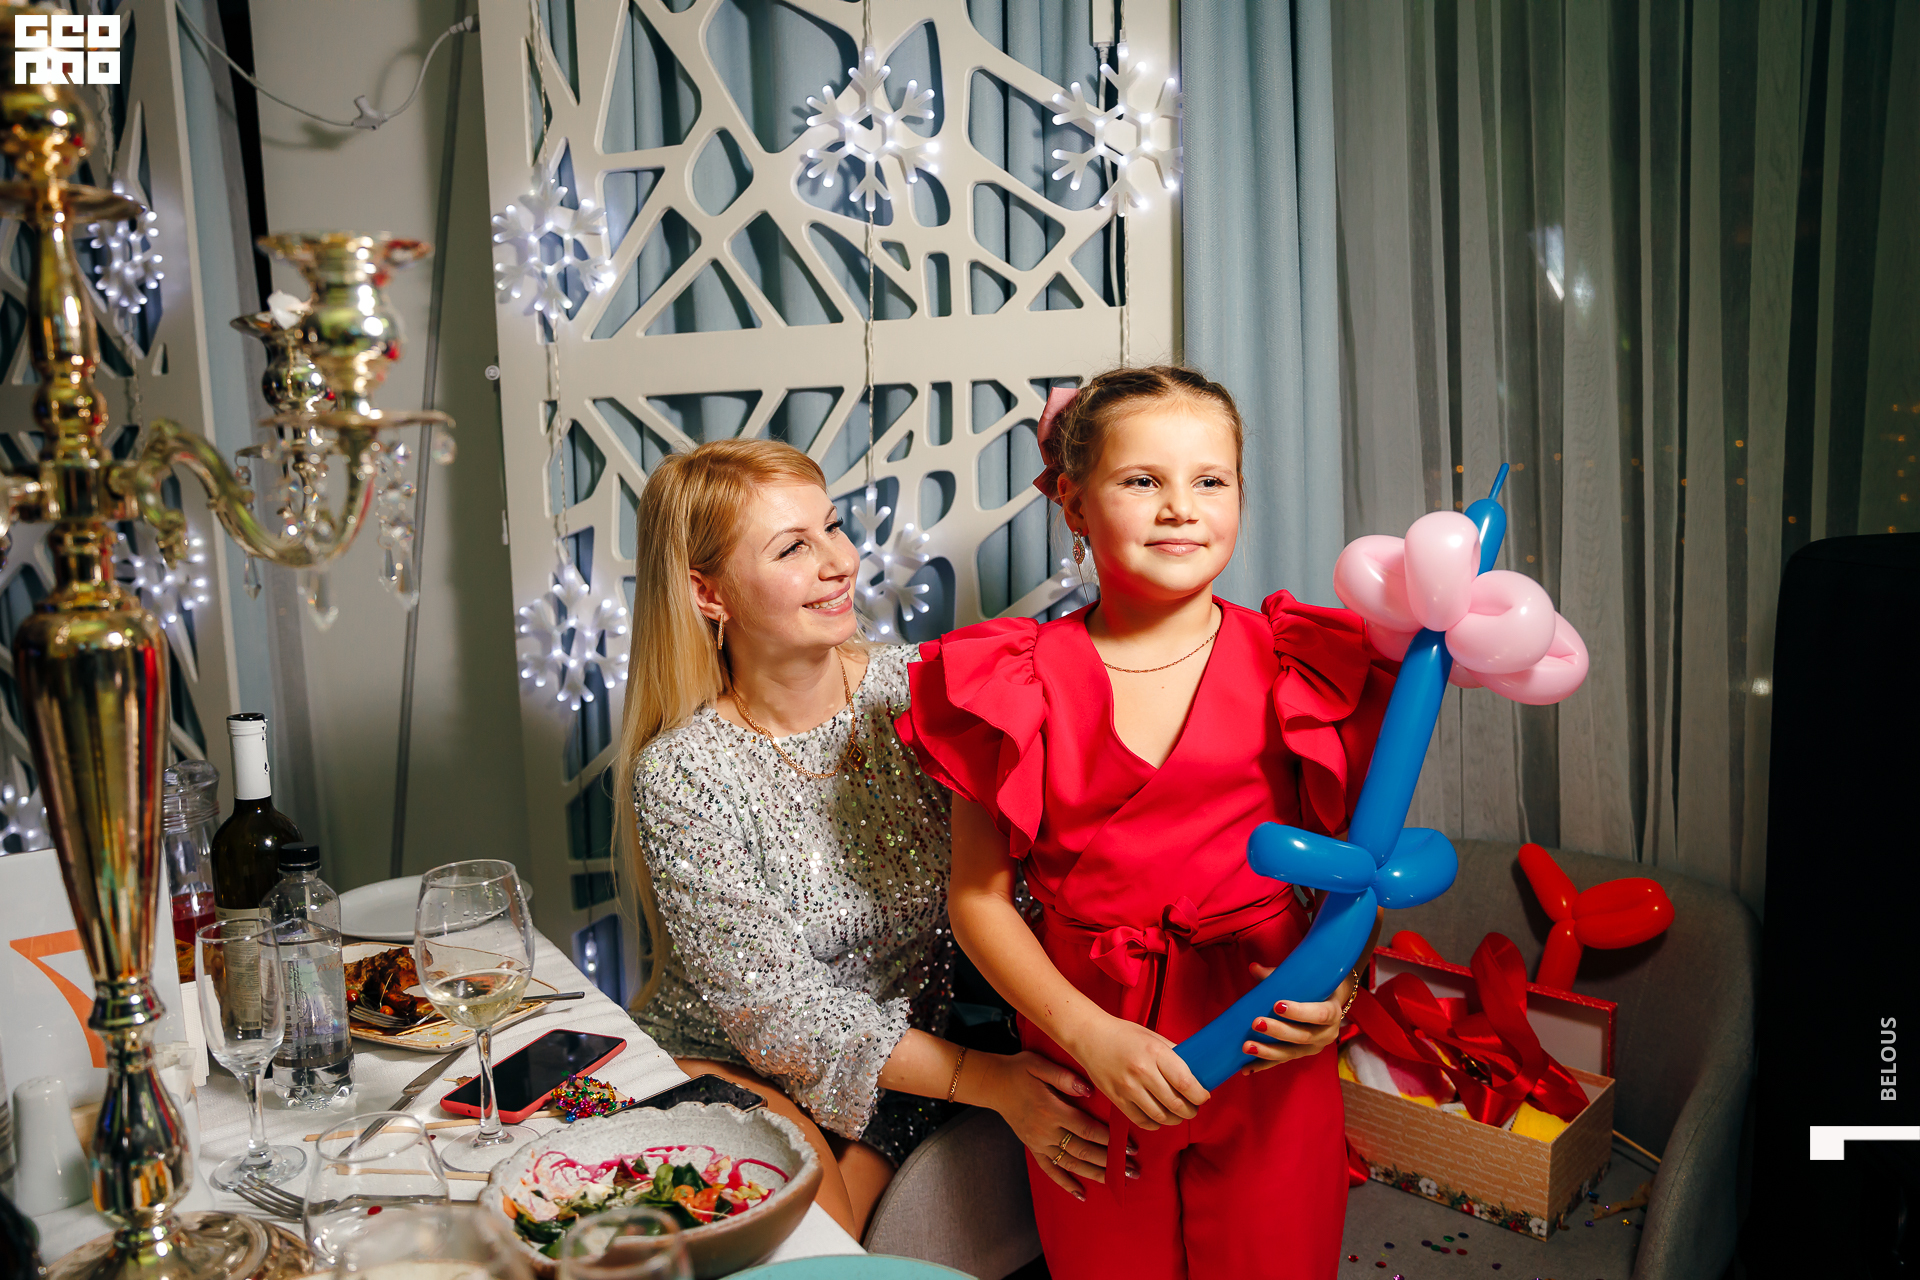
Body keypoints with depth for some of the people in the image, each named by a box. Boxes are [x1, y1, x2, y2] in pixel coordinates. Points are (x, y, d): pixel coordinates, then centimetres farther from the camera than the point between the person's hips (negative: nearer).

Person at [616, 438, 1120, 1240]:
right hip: (727, 1062, -2)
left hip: (908, 1051, 2)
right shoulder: (680, 774, -17)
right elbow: (774, 1006, -19)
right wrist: (982, 1078, -26)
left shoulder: (916, 689, -8)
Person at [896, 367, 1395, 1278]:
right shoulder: (1016, 684, -6)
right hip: (1084, 1049, 0)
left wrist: (1338, 979, -15)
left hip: (1269, 1055, 1)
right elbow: (979, 898, -4)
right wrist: (1090, 1034, -14)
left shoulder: (1294, 667, -3)